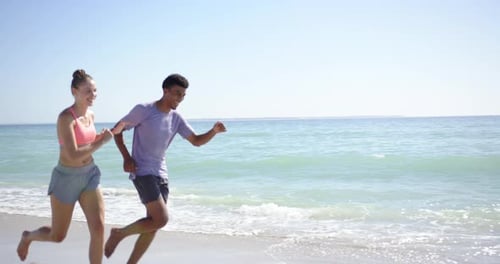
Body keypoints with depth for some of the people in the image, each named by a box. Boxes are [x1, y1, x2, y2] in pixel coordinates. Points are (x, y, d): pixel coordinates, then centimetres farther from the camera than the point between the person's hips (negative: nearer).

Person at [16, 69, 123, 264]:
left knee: (98, 228, -11)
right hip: (66, 179, -6)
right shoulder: (65, 118, -21)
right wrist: (102, 142, -19)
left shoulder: (90, 115, 4)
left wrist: (102, 136, 3)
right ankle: (27, 237, 46)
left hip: (89, 176, 6)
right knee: (58, 236, 11)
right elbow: (73, 155, -27)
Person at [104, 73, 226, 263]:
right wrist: (126, 157, -14)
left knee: (153, 225, 6)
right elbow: (117, 130, -1)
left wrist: (214, 131, -11)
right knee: (161, 220, -17)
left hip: (161, 175, 7)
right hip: (142, 172, -7)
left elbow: (196, 141, 9)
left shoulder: (176, 119, 9)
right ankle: (119, 234, 4)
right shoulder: (143, 110, -8)